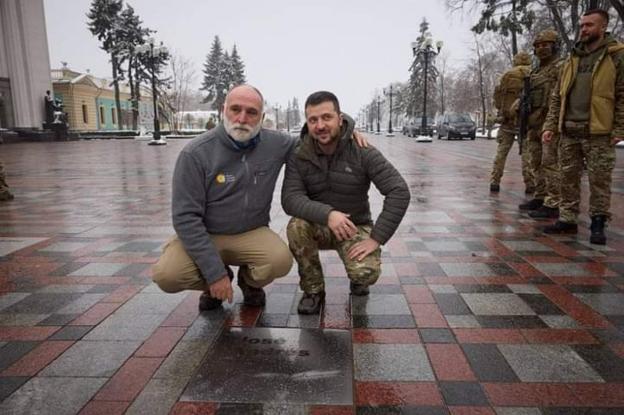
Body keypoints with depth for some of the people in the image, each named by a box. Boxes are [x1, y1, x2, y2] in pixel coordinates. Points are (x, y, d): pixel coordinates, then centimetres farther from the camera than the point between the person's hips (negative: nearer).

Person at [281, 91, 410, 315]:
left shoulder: (363, 152, -17)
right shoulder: (298, 156, -11)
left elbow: (399, 192, -22)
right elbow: (290, 198, -22)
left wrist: (376, 238, -27)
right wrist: (327, 214, -39)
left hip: (355, 227, -1)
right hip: (318, 226, 2)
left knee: (366, 273, -28)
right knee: (296, 226, -31)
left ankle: (357, 278, 13)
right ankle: (313, 290, -6)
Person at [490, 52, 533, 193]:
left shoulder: (507, 75, 6)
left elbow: (497, 95, 4)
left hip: (507, 118, 2)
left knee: (501, 151, 8)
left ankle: (494, 181, 5)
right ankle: (529, 184, -1)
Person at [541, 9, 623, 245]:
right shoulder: (571, 59, 15)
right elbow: (557, 97, 14)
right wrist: (550, 125, 5)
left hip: (599, 132, -5)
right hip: (569, 131, 5)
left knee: (599, 181, 1)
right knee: (568, 178, 8)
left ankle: (598, 224, 11)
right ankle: (567, 219, 17)